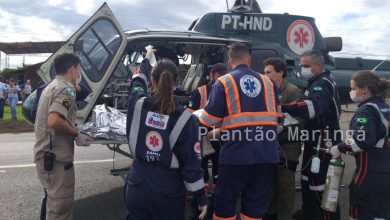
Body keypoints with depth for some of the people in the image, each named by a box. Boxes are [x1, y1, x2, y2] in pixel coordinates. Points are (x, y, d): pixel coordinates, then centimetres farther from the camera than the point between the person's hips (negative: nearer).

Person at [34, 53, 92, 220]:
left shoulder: (51, 86, 15)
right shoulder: (66, 89, -16)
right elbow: (54, 121, -30)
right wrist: (77, 135, -17)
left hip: (45, 154, 10)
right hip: (56, 157, -10)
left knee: (52, 199, 24)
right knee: (61, 205, 0)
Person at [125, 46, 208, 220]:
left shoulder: (138, 105, -8)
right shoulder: (186, 119, -15)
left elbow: (138, 81, 17)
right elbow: (192, 163, -11)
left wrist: (147, 58, 35)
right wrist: (201, 198, 0)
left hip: (137, 187, 2)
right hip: (168, 192, -2)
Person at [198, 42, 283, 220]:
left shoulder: (223, 82, -4)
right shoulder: (268, 82, 10)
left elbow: (209, 119, -7)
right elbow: (276, 116, 15)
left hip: (236, 153, -4)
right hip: (266, 153, 4)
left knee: (224, 204, 12)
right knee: (255, 205, 15)